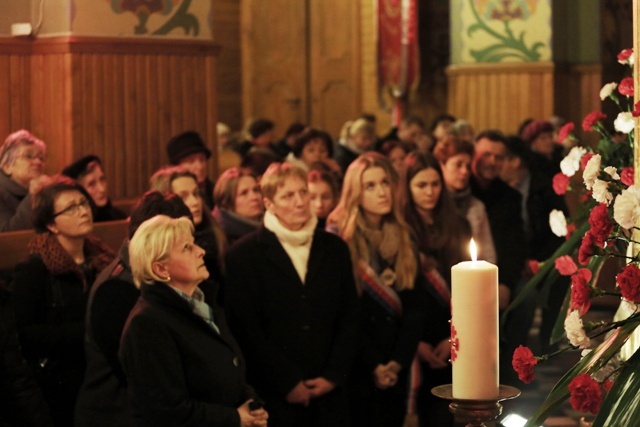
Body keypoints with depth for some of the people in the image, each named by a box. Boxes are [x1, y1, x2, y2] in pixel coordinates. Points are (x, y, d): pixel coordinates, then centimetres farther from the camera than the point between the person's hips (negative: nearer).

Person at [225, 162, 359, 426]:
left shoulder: (334, 248, 9)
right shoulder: (244, 254, -3)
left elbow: (349, 318, 9)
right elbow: (246, 330, -8)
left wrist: (334, 375, -3)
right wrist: (288, 383, -11)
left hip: (329, 395, 3)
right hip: (274, 397, -3)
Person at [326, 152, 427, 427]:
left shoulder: (403, 238, 8)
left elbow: (415, 304, 4)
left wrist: (399, 360, -7)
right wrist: (372, 364, -12)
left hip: (396, 370, 5)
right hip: (357, 369, -4)